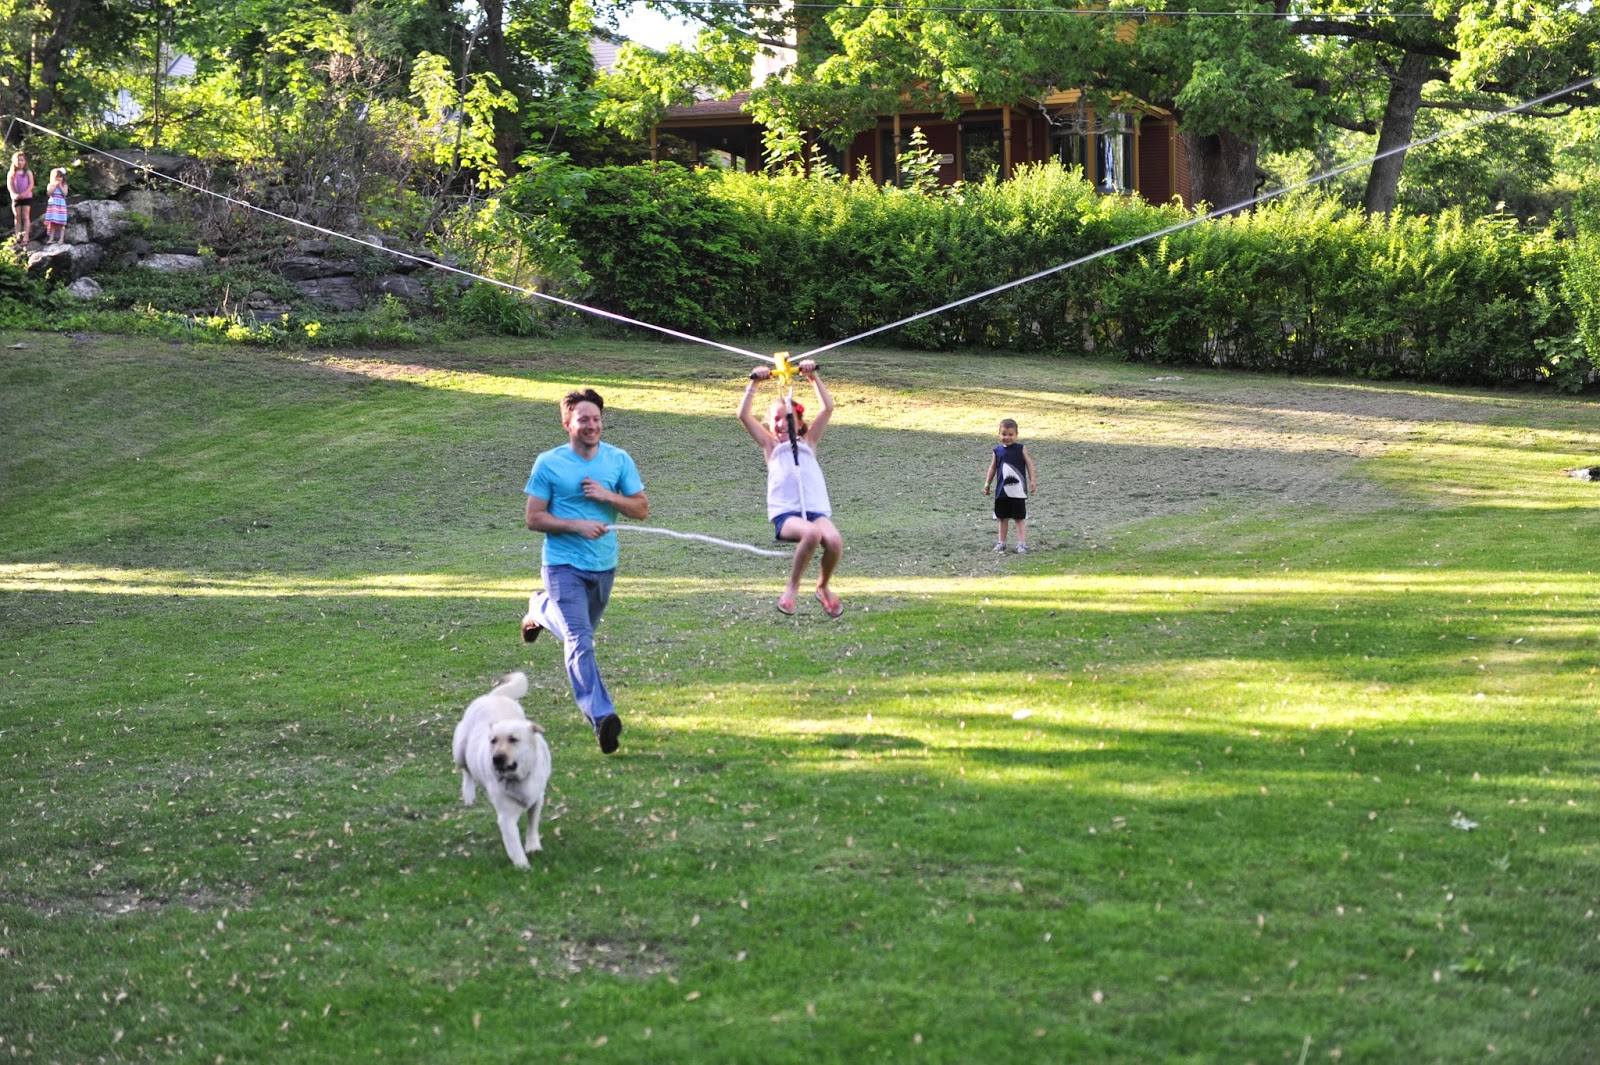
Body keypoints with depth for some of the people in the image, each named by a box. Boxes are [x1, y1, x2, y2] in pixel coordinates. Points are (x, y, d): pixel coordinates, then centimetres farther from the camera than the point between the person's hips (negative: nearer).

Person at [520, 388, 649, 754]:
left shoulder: (619, 460, 0)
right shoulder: (548, 463, -8)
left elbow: (641, 509, 2)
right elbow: (534, 518, -7)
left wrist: (608, 496, -15)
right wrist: (576, 525, -20)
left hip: (604, 564, 5)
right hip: (564, 565, -4)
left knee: (579, 630, 24)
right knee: (580, 642, -18)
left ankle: (541, 609, 54)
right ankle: (601, 716, -22)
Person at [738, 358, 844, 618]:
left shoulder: (808, 442, 23)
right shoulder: (771, 445, 20)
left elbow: (827, 408, 15)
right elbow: (744, 415, 10)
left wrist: (813, 378, 9)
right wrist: (754, 384, 4)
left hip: (816, 511, 2)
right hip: (785, 514, -2)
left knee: (834, 541, -31)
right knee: (812, 533, -37)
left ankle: (823, 587, 2)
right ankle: (792, 588, -13)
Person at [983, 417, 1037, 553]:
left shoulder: (1021, 449, -4)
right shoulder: (998, 451, 3)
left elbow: (1029, 464, -2)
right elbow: (992, 468, 9)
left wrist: (1033, 480, -8)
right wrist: (987, 484, 6)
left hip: (1018, 491, -3)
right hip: (1002, 491, 3)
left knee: (1020, 518, 0)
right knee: (1003, 518, 11)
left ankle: (1022, 543, 0)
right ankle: (1001, 542, 19)